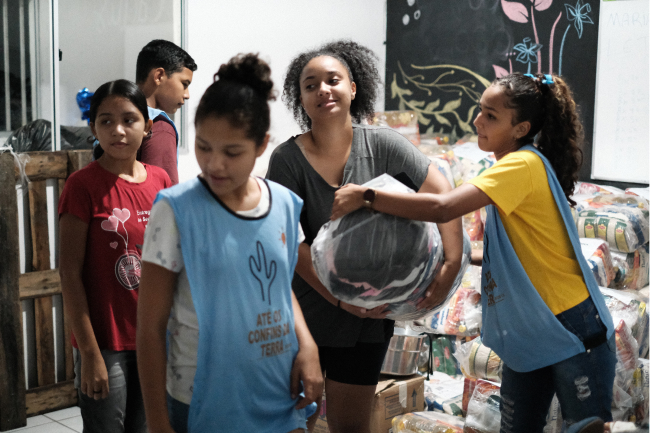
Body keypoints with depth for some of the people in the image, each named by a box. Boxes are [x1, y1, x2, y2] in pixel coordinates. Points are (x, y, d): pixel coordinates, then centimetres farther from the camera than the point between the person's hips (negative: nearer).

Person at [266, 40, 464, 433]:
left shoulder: (381, 144, -6)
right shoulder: (288, 158, -10)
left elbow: (442, 193, -11)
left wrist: (451, 266, -22)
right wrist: (341, 299, -21)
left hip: (367, 314, 1)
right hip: (305, 308, -1)